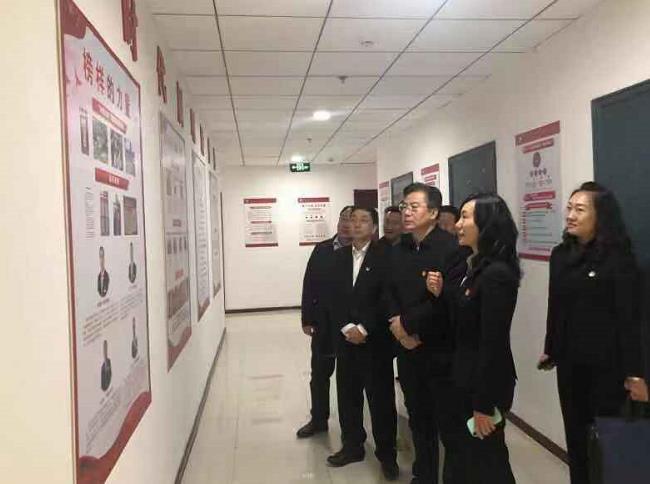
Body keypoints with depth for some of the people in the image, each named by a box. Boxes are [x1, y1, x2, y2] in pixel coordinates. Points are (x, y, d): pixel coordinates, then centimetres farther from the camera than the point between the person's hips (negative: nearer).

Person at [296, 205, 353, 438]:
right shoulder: (322, 249, 2)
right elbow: (309, 284, 2)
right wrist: (307, 319, -1)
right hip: (324, 323, 3)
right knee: (319, 374, 14)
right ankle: (318, 419, 32)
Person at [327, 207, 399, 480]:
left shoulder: (384, 256, -6)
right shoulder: (339, 257, 9)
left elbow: (386, 299, -12)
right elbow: (334, 297, 4)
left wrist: (364, 329, -15)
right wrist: (347, 327, -9)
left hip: (376, 339, -4)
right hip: (345, 337, 5)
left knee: (380, 397, 3)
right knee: (347, 395, 12)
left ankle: (387, 453, 19)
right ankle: (352, 446, 29)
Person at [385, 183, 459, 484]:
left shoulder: (451, 247, -15)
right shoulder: (398, 250, 9)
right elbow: (389, 293, 9)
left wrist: (406, 322, -14)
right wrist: (398, 327, -8)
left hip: (441, 350, -6)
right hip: (408, 349, 7)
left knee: (449, 423, 4)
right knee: (418, 418, 20)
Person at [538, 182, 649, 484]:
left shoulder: (618, 257, -11)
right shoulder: (560, 255, 5)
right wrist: (550, 350, 14)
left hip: (606, 363, -5)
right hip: (569, 361, 5)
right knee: (575, 433, 14)